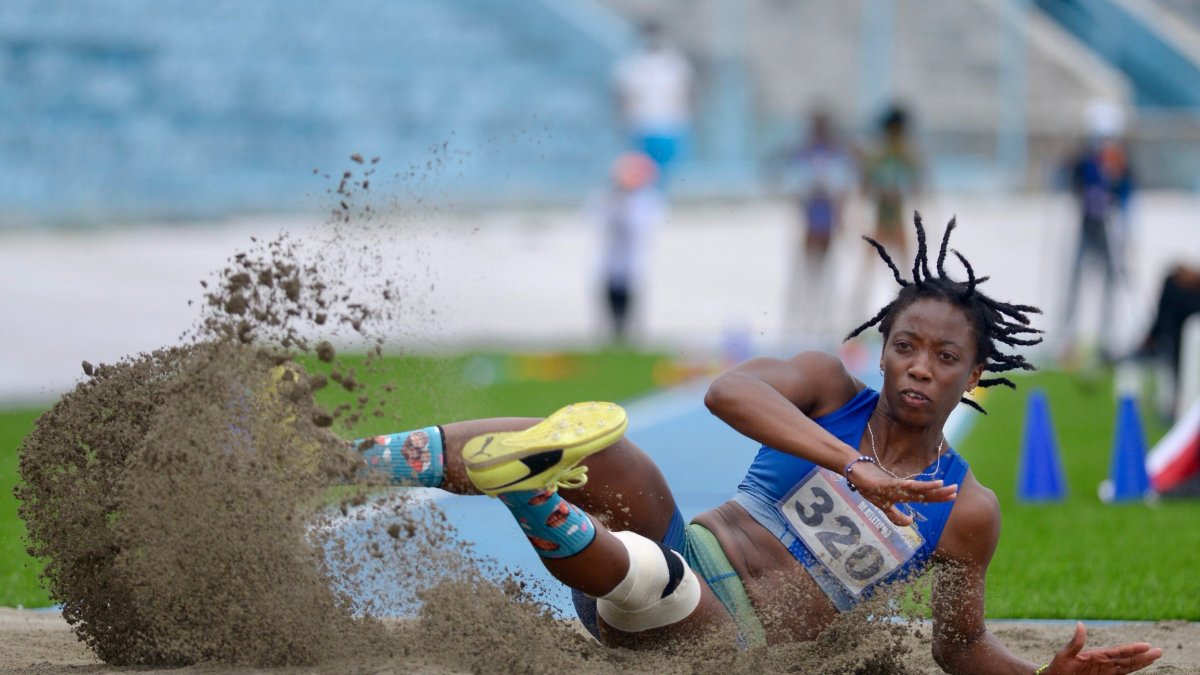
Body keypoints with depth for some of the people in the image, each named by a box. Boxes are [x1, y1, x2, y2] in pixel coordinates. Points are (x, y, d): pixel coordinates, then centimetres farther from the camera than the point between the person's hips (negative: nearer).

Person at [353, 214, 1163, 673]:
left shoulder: (966, 513, 9)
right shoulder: (830, 389, 8)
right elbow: (729, 391, -14)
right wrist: (851, 466, -26)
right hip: (687, 550, 1)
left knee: (641, 572, -40)